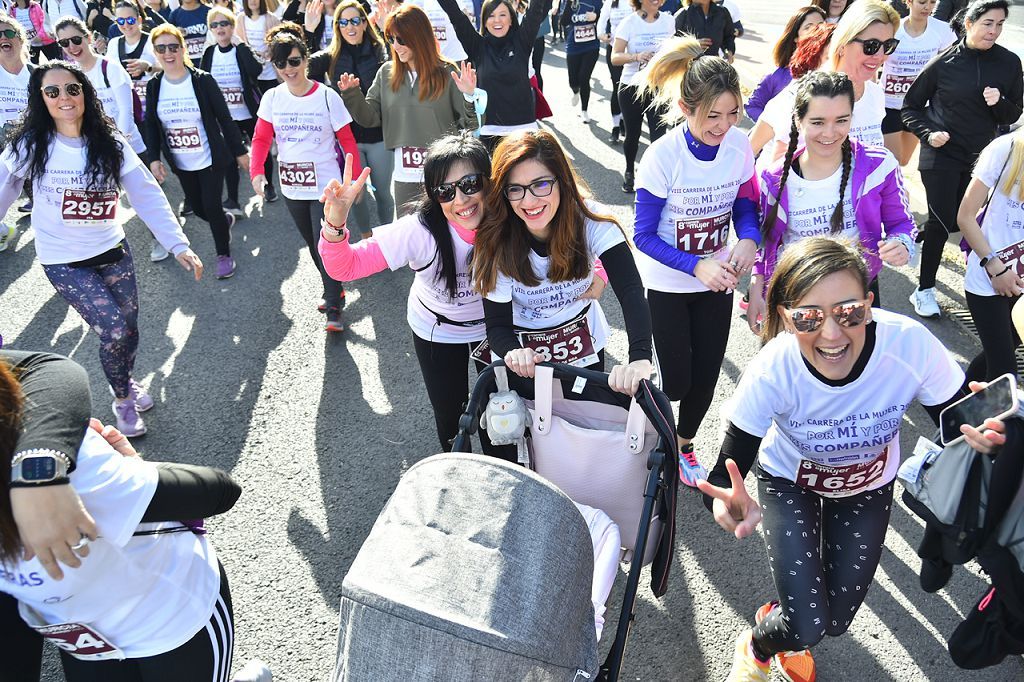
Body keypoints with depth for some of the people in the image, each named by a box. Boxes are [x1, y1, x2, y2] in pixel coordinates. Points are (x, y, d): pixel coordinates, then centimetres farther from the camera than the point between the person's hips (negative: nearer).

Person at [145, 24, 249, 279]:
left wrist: (240, 151, -6)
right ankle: (226, 220, 46)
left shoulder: (202, 80, -12)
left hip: (210, 159, -4)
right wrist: (154, 158, -4)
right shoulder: (154, 86, -2)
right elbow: (151, 124, 4)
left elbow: (224, 118, -8)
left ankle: (224, 254, 14)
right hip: (180, 163, 4)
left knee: (211, 206, -6)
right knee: (197, 207, 13)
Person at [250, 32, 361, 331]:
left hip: (325, 186, -5)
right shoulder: (271, 98, 0)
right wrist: (256, 171, -13)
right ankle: (334, 290, 36)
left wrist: (357, 177, -8)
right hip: (291, 187, 5)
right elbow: (261, 139, 2)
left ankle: (334, 309, 5)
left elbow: (347, 141, -7)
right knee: (313, 245, 17)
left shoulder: (327, 96, -10)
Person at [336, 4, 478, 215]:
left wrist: (469, 97, -23)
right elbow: (370, 118, 6)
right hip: (404, 176, 4)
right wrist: (352, 94, -9)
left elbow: (468, 126, -6)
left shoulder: (448, 73, -5)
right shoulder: (386, 74, 5)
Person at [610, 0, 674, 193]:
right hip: (632, 87, -1)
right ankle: (629, 172, 35)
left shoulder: (669, 20, 2)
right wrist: (636, 56, -29)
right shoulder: (629, 23, -6)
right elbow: (615, 57, -13)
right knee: (632, 134, 12)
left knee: (659, 134, -10)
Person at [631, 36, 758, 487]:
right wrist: (697, 266, -30)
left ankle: (684, 445, 39)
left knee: (706, 376, 11)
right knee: (676, 381, -1)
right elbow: (644, 235, -18)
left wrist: (749, 240, -21)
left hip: (717, 279, 4)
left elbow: (745, 206, 2)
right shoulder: (663, 156, -23)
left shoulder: (739, 146, -12)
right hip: (667, 284, -3)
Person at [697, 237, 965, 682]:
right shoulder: (772, 371, -38)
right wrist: (730, 503, -58)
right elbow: (728, 471, -34)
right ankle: (756, 646, 30)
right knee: (807, 627, -9)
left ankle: (792, 635, 48)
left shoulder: (912, 345, -36)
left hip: (869, 484, 2)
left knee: (836, 621, 9)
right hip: (789, 479, -2)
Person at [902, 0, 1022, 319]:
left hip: (979, 158, 4)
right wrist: (928, 133, -14)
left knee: (954, 222, 10)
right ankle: (924, 291, 6)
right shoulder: (943, 62, -7)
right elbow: (911, 107, 2)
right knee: (941, 221, -6)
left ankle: (914, 236, 41)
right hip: (940, 154, -4)